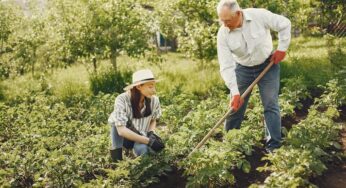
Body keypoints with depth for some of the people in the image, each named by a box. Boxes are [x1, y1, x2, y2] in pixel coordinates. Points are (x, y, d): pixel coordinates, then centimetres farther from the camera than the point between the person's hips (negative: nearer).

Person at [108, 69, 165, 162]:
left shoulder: (154, 100, -15)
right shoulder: (122, 100, -27)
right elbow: (121, 130, -35)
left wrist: (151, 133, -17)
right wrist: (149, 141, -39)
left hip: (140, 136, 2)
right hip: (123, 137, -2)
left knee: (142, 149, -33)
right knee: (117, 120, -33)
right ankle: (116, 158, -21)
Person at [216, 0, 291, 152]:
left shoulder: (260, 15, -24)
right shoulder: (223, 34, -19)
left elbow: (285, 25, -8)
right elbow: (226, 66, -21)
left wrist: (282, 48, -10)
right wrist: (234, 92, -27)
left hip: (268, 65, -1)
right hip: (243, 69, 2)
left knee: (271, 106, -2)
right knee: (235, 106, 6)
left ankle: (274, 147, 5)